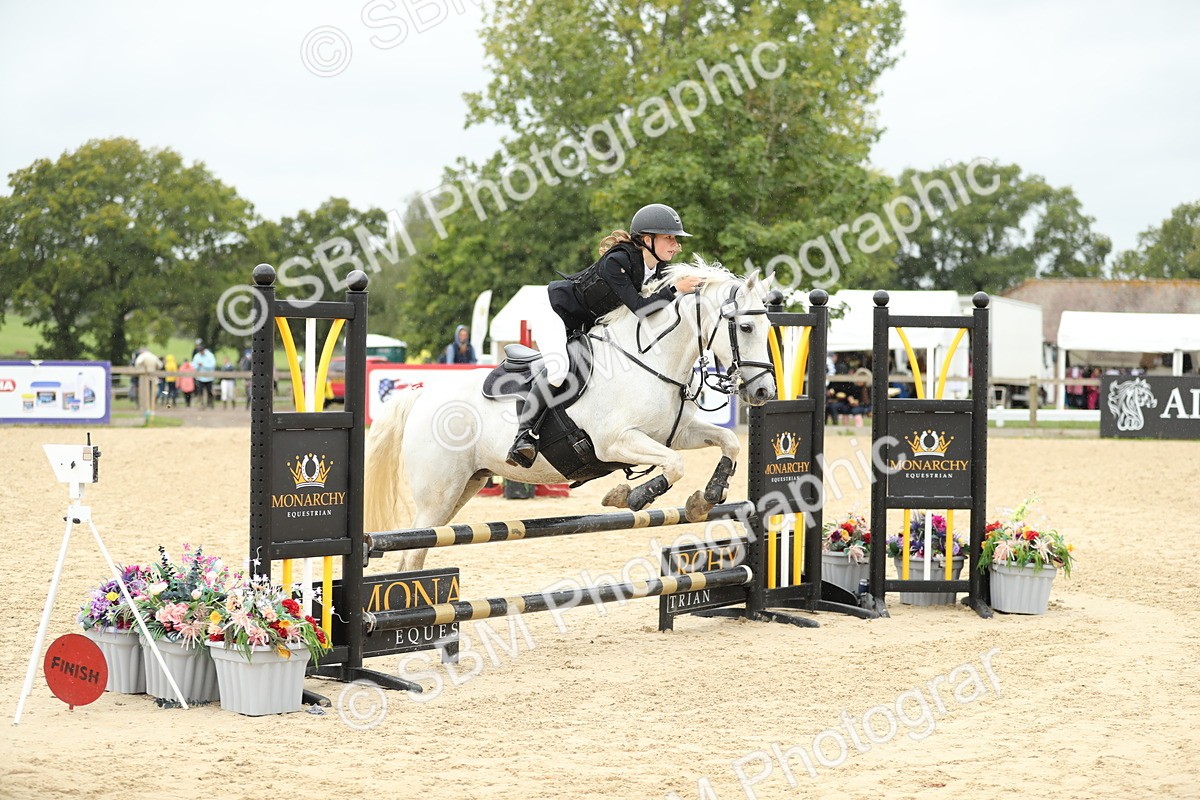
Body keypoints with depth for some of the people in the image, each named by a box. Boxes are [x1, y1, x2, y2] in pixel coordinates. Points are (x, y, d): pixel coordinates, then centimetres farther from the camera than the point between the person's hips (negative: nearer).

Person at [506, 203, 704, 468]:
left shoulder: (661, 270, -7)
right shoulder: (616, 261, -31)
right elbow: (639, 307, -36)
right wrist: (675, 289, -37)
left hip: (587, 326, 9)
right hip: (555, 311, -9)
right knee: (558, 367, -31)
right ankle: (524, 436, -26)